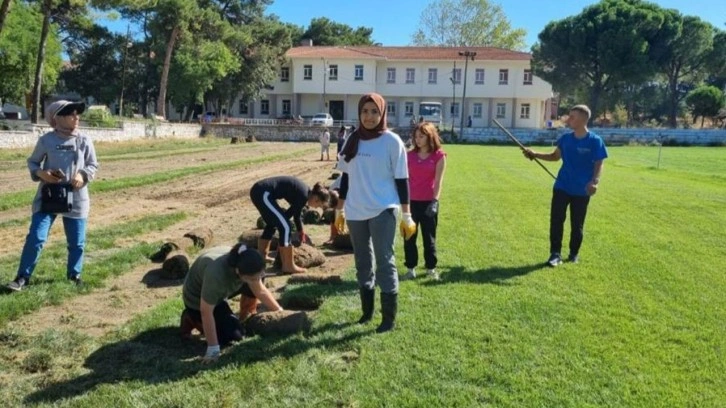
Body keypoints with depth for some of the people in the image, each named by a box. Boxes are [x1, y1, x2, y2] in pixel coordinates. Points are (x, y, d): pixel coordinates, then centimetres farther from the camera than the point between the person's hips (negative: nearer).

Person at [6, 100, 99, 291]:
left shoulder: (84, 141, 0)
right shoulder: (46, 140, -3)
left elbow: (93, 165, 7)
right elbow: (32, 162, 8)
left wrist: (83, 175, -12)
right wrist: (40, 173, -13)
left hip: (76, 198, 1)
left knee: (77, 241, 8)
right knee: (36, 237, -5)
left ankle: (74, 274, 27)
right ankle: (23, 277, 9)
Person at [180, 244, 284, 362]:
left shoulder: (247, 266, -23)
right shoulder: (215, 274, -44)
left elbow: (261, 291, -7)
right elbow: (206, 312, -36)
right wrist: (213, 348, -32)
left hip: (219, 291, 6)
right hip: (198, 299, -6)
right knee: (234, 335, -13)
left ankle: (246, 319, 9)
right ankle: (192, 319, 3)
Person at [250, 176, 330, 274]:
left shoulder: (303, 191, 17)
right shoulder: (303, 195, -10)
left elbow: (297, 214, 32)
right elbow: (288, 214, -5)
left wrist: (301, 232, 47)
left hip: (259, 191, 10)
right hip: (263, 193, -10)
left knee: (272, 224, 26)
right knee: (285, 226, -6)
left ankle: (261, 257, 37)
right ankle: (288, 266, 0)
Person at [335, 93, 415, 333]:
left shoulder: (391, 141, -5)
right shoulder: (353, 140, 7)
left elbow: (401, 180, -5)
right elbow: (346, 177, 13)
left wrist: (407, 215, -7)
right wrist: (340, 209, 14)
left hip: (382, 211, -5)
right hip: (355, 212, 5)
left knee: (384, 262, -6)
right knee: (363, 263, 13)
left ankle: (389, 317, 5)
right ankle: (367, 311, 27)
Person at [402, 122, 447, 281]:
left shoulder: (439, 156, -3)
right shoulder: (410, 155, 6)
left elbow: (438, 181, -8)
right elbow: (405, 178, 9)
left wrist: (435, 201, -16)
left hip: (428, 202, -3)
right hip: (411, 201, 3)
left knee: (429, 237, 8)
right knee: (409, 237, 7)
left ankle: (431, 267, 22)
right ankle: (411, 268, 17)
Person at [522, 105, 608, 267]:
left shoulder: (595, 141, -11)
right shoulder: (566, 138, 2)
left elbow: (599, 164, -9)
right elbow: (555, 156, 14)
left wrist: (594, 181, -26)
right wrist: (535, 154, 2)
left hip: (582, 191, -3)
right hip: (562, 187, 3)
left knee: (577, 224, 9)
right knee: (556, 220, -1)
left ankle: (574, 253, 27)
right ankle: (555, 253, 7)